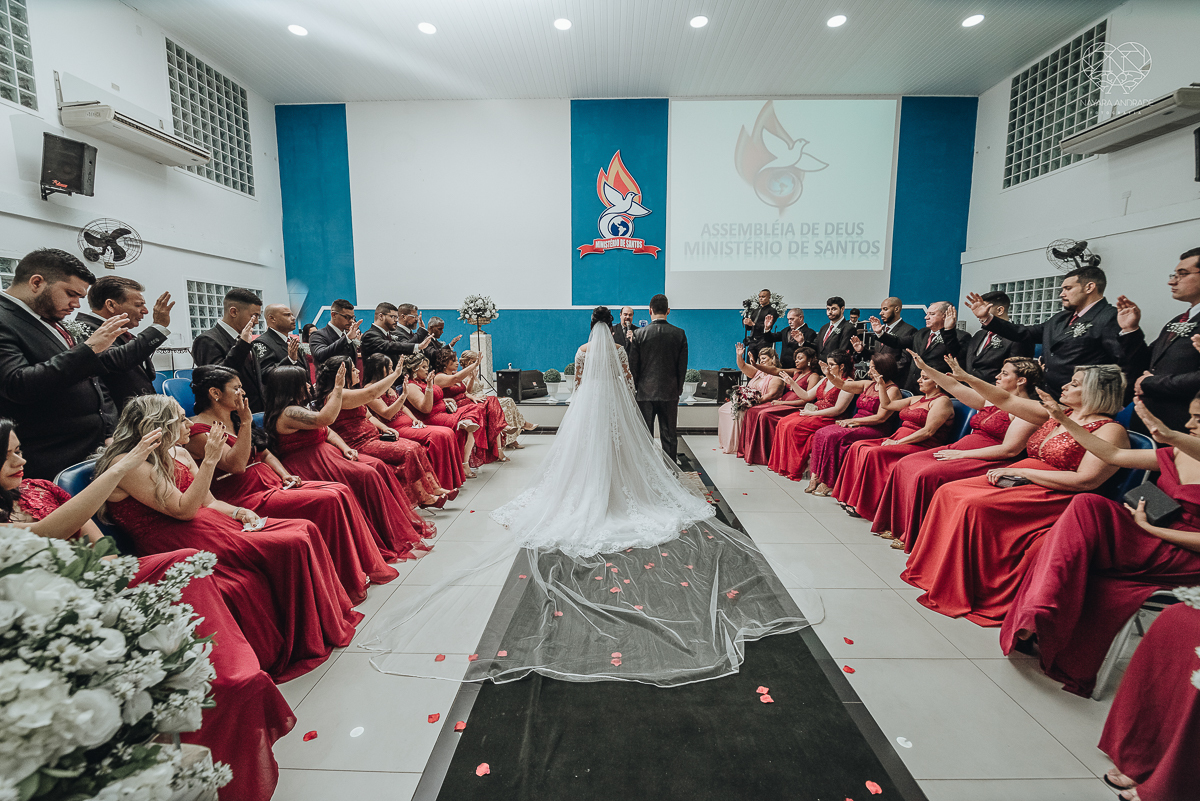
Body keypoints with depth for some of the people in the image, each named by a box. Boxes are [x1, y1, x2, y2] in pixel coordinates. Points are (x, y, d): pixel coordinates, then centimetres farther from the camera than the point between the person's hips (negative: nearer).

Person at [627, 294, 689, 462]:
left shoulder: (640, 333, -6)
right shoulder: (679, 334, -2)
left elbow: (633, 365, -3)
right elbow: (683, 365, 1)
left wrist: (635, 388, 8)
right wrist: (678, 388, 11)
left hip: (645, 391, -1)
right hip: (670, 392, 1)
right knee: (669, 435, 8)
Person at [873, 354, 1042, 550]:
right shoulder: (991, 400, 16)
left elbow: (1010, 450, -18)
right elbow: (954, 387, 15)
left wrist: (962, 454, -17)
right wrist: (924, 368, 7)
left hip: (986, 462, -9)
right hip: (960, 450, 9)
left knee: (926, 475, -27)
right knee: (906, 464, -7)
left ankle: (914, 538, -12)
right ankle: (899, 527, -1)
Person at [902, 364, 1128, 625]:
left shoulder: (1110, 430, -7)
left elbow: (1087, 481, -18)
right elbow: (1006, 400, 14)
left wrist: (1020, 470, -16)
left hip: (1054, 496, -8)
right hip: (1021, 480, 8)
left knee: (974, 505, -29)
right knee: (948, 491, -12)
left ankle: (960, 596, -19)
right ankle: (932, 571, -8)